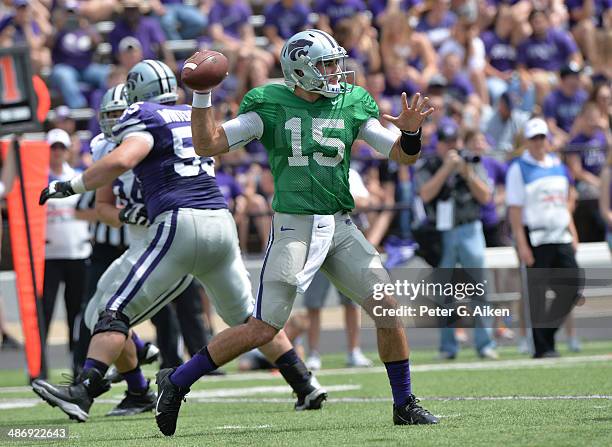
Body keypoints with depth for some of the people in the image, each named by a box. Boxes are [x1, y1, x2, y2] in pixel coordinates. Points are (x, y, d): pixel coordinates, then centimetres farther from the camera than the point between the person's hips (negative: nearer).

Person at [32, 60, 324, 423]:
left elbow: (120, 161, -18)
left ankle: (84, 391, -22)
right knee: (249, 316, 21)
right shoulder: (195, 117, 22)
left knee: (116, 311, -8)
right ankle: (306, 387, 21)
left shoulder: (146, 120, 0)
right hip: (222, 222, 7)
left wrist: (70, 187, -8)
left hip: (180, 227, -7)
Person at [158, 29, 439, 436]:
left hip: (341, 227, 5)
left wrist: (410, 131, -12)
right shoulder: (270, 107, -3)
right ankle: (176, 383, 3)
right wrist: (202, 96, -15)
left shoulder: (352, 105, 7)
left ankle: (404, 404, 13)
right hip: (294, 228, -4)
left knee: (389, 309, -2)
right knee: (263, 329, -9)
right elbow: (207, 145, -5)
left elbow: (404, 156, 9)